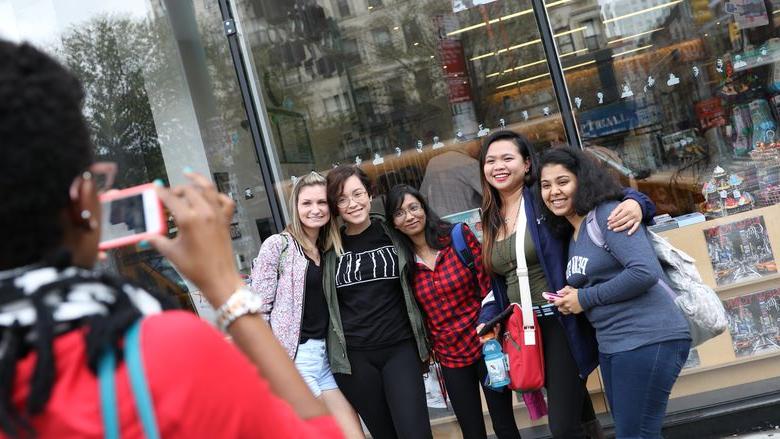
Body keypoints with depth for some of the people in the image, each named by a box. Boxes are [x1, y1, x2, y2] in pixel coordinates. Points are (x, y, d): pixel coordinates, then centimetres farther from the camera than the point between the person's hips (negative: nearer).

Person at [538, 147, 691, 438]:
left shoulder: (608, 214, -12)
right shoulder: (571, 234, 15)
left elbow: (645, 272, -24)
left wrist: (584, 299, -15)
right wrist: (570, 298, 2)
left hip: (648, 340, -9)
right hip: (611, 345, 9)